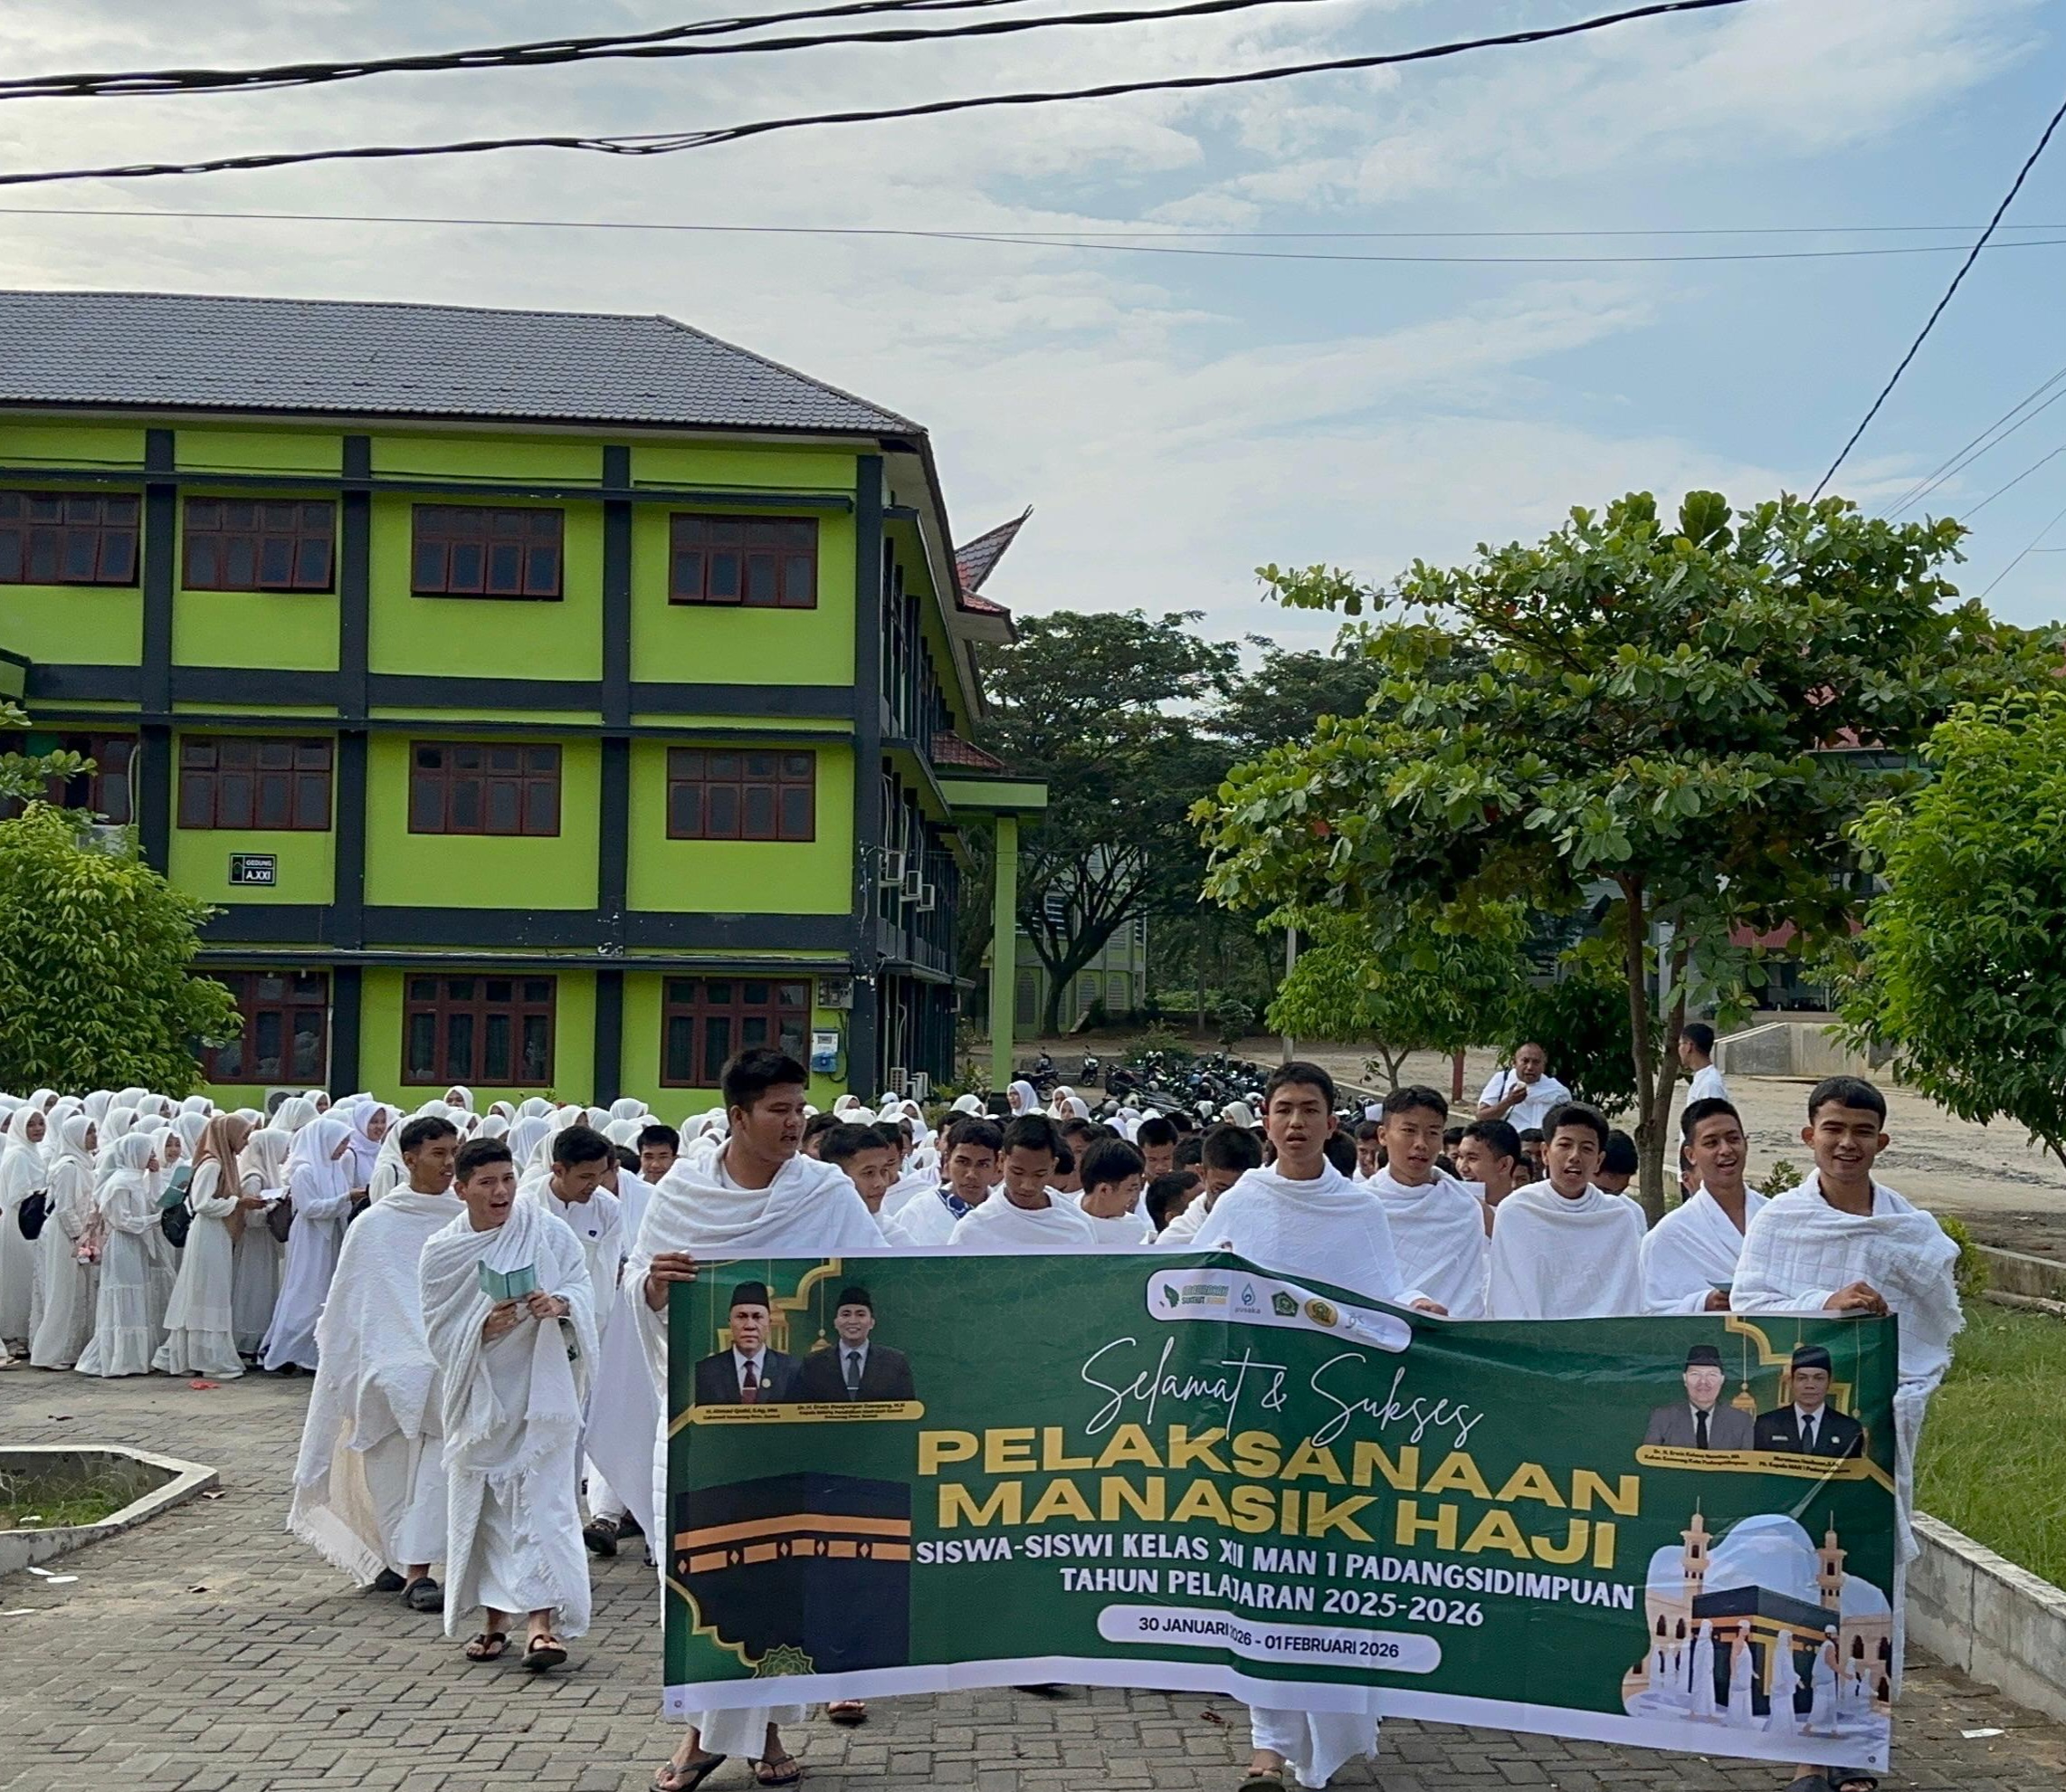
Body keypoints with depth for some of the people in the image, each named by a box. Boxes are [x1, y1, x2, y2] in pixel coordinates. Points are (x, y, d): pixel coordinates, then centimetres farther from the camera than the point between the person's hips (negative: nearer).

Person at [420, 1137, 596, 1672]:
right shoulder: (441, 1253, 0)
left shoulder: (549, 1234, -4)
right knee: (483, 1503, 7)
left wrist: (559, 1303, -26)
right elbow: (437, 1331, 1)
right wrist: (482, 1328, -18)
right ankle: (495, 1619, 18)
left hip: (541, 1390, -2)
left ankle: (544, 1621, -14)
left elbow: (583, 1290, -3)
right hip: (479, 1395, 2)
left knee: (543, 1500, -9)